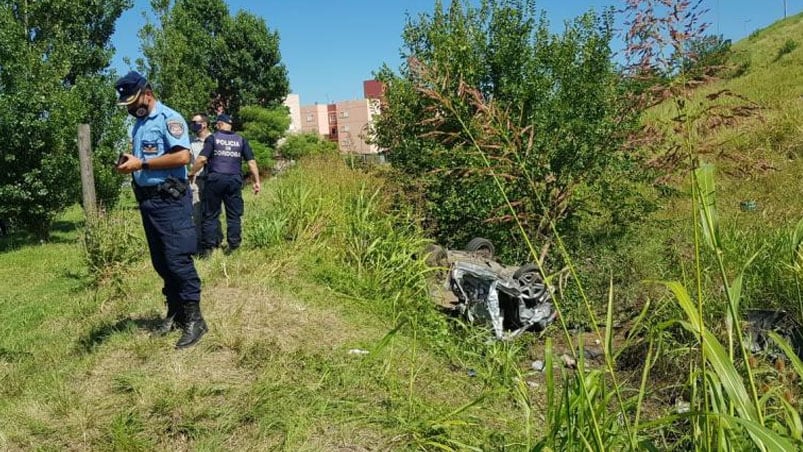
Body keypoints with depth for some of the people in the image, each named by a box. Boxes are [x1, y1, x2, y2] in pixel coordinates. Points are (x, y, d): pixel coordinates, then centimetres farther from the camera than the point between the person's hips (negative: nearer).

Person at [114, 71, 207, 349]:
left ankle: (194, 319, -1)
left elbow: (183, 156, -21)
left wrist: (141, 163, -17)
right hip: (147, 199, 9)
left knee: (178, 259, -9)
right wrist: (129, 162, 3)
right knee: (160, 262, 13)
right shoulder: (138, 124, 17)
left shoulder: (168, 118, -9)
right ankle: (175, 312, 24)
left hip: (170, 200, -9)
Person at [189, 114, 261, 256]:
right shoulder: (241, 140, 10)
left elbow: (202, 159, -7)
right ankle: (233, 247, 7)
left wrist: (192, 173, 6)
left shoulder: (212, 138, 2)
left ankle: (207, 248, 6)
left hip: (215, 179, -2)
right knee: (234, 215, 7)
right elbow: (251, 162, 5)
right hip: (235, 180, 2)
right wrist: (256, 181, 8)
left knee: (210, 215, 4)